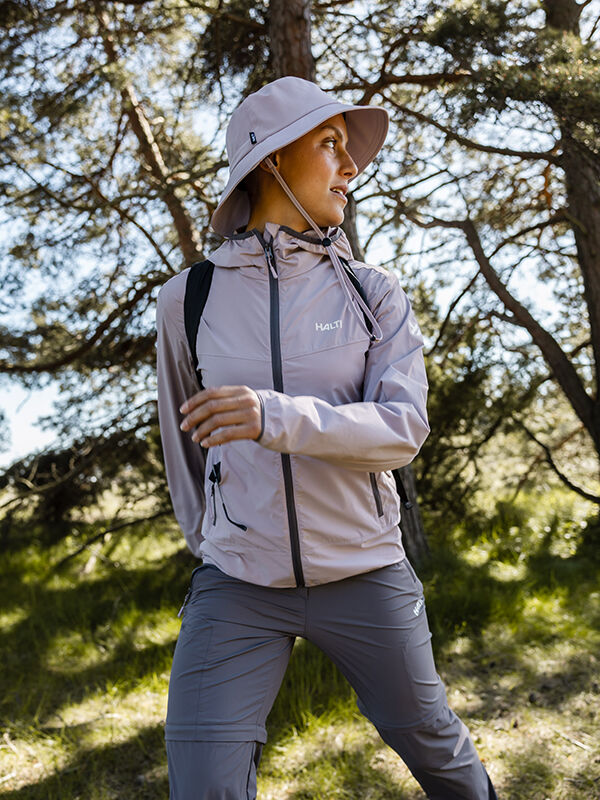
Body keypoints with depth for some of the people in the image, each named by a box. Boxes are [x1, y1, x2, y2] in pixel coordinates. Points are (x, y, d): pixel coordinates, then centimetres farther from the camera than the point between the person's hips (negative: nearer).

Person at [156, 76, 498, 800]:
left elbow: (404, 427, -13)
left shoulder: (372, 292, -1)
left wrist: (282, 419, -29)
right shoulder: (189, 297, -1)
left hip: (364, 574, 1)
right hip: (237, 584, 0)